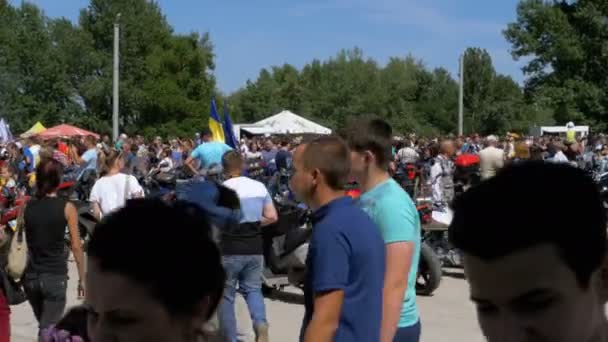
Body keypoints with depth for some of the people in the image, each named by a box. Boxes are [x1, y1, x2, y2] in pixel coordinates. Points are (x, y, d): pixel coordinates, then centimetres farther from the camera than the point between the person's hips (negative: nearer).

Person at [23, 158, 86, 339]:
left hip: (31, 276, 4)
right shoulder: (67, 207, -8)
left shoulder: (27, 207, 2)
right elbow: (76, 246, -7)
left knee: (45, 326, 23)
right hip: (55, 276, -4)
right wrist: (82, 278, 2)